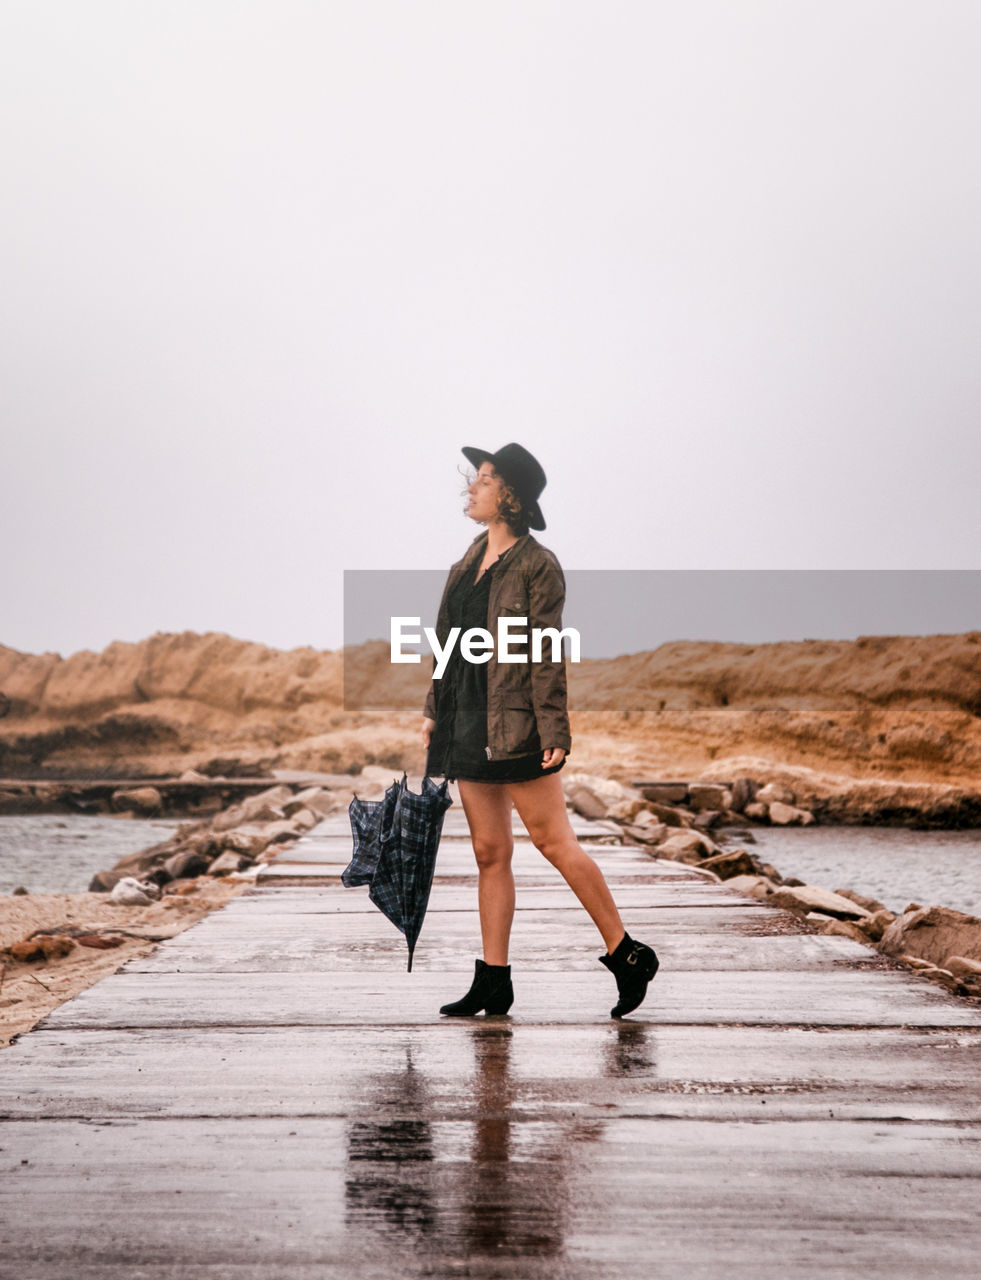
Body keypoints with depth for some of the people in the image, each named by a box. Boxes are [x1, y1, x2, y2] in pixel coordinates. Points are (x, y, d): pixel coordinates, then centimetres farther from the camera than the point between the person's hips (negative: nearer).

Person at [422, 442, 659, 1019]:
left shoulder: (538, 565, -9)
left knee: (554, 841, -4)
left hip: (516, 725, -7)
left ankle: (628, 954, 9)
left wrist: (554, 732, -17)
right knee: (489, 852, 9)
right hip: (468, 725, 8)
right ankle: (493, 981, 14)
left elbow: (548, 656, -13)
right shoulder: (473, 557, 14)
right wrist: (434, 710, 16)